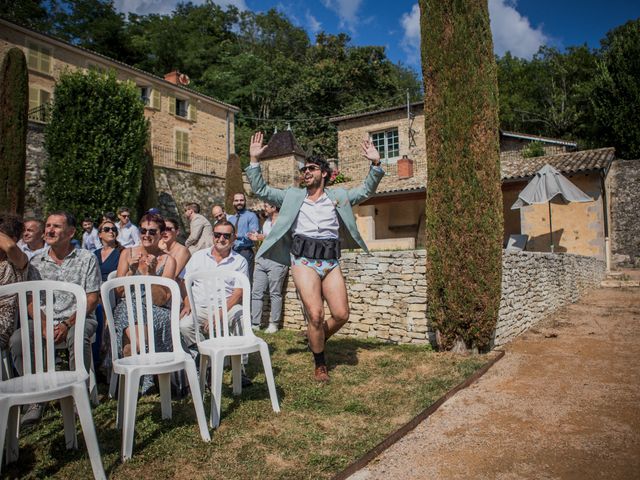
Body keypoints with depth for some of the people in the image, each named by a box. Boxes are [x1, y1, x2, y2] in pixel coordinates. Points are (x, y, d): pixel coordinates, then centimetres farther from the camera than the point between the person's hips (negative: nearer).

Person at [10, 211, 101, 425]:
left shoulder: (87, 258, 0)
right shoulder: (36, 262, 10)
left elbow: (92, 299, -4)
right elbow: (31, 301, 7)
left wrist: (67, 324, -15)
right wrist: (45, 326, -12)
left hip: (78, 319, -4)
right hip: (45, 320, 4)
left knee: (77, 337, -36)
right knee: (17, 339, -24)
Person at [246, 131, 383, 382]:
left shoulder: (338, 196, 17)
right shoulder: (292, 196, 16)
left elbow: (366, 190, 14)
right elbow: (261, 190, 13)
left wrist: (375, 163, -1)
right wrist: (254, 159, 4)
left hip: (331, 261, 2)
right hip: (304, 260, -2)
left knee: (342, 314, -4)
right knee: (315, 314, -11)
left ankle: (315, 339, 27)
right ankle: (320, 364, 11)